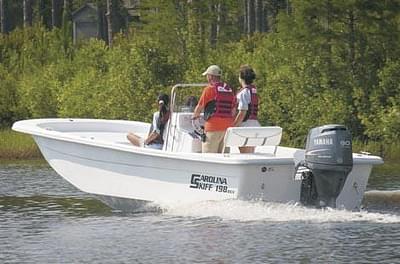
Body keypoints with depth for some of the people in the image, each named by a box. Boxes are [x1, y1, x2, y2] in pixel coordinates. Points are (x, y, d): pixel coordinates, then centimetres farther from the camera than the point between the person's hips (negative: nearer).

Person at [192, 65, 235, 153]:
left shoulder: (209, 89, -5)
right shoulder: (229, 90, 14)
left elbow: (199, 107, 2)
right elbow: (233, 110, 18)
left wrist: (194, 116, 21)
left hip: (213, 126, -6)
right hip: (228, 126, 6)